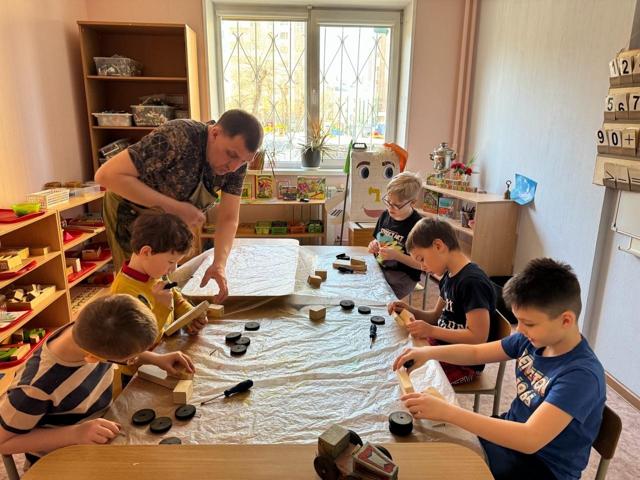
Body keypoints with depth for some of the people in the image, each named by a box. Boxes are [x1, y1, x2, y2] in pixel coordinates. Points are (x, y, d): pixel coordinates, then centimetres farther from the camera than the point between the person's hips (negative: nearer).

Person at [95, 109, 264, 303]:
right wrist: (174, 207, -39)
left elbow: (228, 218, -17)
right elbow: (106, 175, -36)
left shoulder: (237, 161, -18)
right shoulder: (177, 138, -36)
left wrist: (219, 264, -33)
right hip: (132, 213, -5)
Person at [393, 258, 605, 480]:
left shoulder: (581, 375, -30)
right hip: (511, 433, 6)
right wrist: (428, 352, -18)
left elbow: (530, 440, -39)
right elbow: (476, 352, 1)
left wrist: (447, 411, -42)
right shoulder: (534, 340, -9)